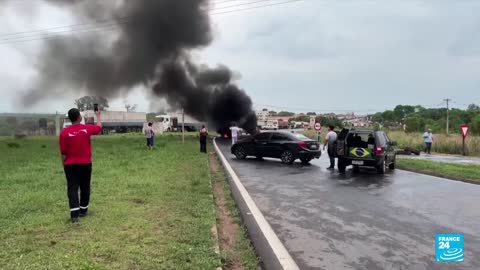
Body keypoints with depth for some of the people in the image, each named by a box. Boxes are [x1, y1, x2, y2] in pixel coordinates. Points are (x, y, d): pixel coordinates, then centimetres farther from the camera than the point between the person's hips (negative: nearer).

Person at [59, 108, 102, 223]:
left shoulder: (64, 132, -8)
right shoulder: (87, 129, -7)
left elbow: (63, 153, -5)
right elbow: (99, 127, 16)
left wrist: (64, 165, 7)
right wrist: (98, 115, 32)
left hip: (71, 165, -1)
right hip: (85, 164, 1)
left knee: (72, 189, -1)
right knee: (85, 188, 14)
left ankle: (74, 214, -9)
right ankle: (83, 210, 25)